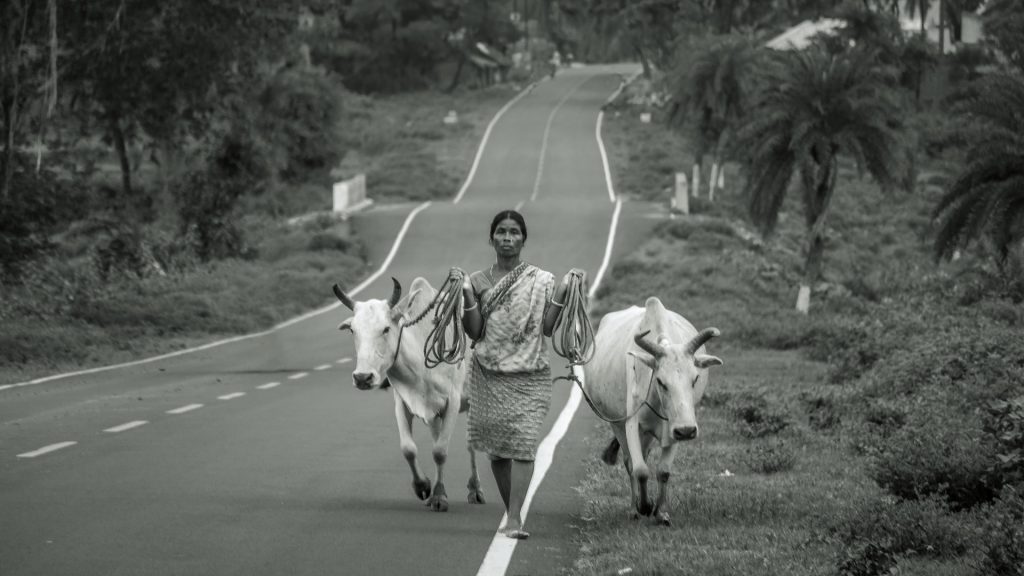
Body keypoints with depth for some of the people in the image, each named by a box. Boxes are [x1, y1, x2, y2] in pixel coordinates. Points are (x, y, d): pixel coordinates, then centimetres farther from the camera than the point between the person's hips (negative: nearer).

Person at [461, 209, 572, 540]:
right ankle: (512, 514, 20)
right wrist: (467, 296, -11)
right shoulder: (478, 282, 6)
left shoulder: (542, 281, 4)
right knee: (497, 449, 6)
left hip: (529, 376, -2)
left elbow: (547, 327, -2)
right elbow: (474, 332, 1)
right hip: (489, 376, 2)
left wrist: (562, 294, -11)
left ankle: (514, 519, -20)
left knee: (523, 444, -15)